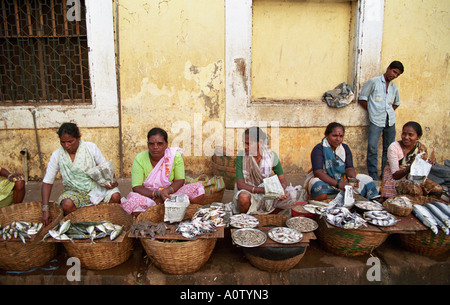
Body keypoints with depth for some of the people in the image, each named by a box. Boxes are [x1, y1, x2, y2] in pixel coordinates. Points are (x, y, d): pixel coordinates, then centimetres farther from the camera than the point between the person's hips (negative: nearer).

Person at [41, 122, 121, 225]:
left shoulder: (91, 147, -6)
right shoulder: (57, 155, -5)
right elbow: (47, 182, -5)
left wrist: (111, 180, -20)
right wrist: (45, 208, -14)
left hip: (95, 187, 0)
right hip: (74, 192, 1)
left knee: (115, 196, -27)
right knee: (67, 205, -33)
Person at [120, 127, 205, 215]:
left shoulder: (175, 156, -7)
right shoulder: (139, 159, -10)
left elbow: (180, 180, -5)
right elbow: (136, 187, -15)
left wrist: (166, 191, -25)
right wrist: (157, 194, -31)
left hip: (171, 193, 1)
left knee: (199, 188, -21)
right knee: (133, 201, -36)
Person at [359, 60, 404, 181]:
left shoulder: (394, 87, 16)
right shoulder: (373, 82, 1)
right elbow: (362, 98, 1)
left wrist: (389, 112, 14)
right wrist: (372, 111, 1)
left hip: (390, 121, 5)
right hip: (376, 121, -5)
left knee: (389, 149, 8)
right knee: (372, 148, -14)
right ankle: (373, 177, -7)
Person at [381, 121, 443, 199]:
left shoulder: (421, 148, -2)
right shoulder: (394, 147, -17)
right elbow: (395, 175, -19)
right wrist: (409, 168, -38)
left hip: (414, 178, 5)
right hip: (396, 180, -5)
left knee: (438, 189, -14)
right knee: (416, 190, -31)